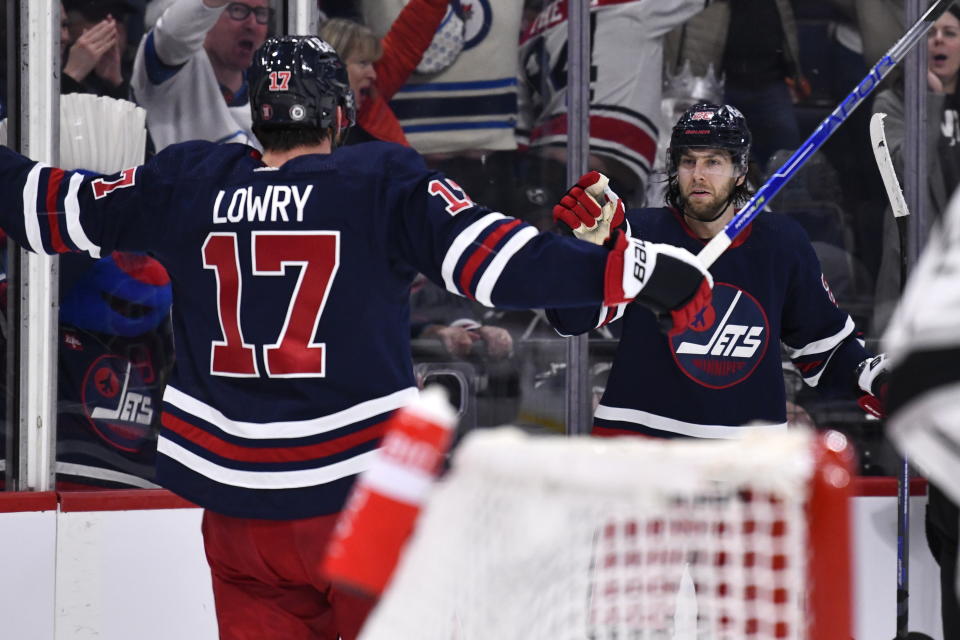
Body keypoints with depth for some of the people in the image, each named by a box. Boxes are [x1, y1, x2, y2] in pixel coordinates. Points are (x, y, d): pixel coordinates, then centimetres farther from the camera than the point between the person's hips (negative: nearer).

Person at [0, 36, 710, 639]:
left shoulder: (186, 181, 4)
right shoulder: (385, 181, -5)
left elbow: (59, 210, 13)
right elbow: (493, 259, -14)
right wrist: (633, 268, -12)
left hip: (235, 499, 3)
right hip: (361, 491, -3)